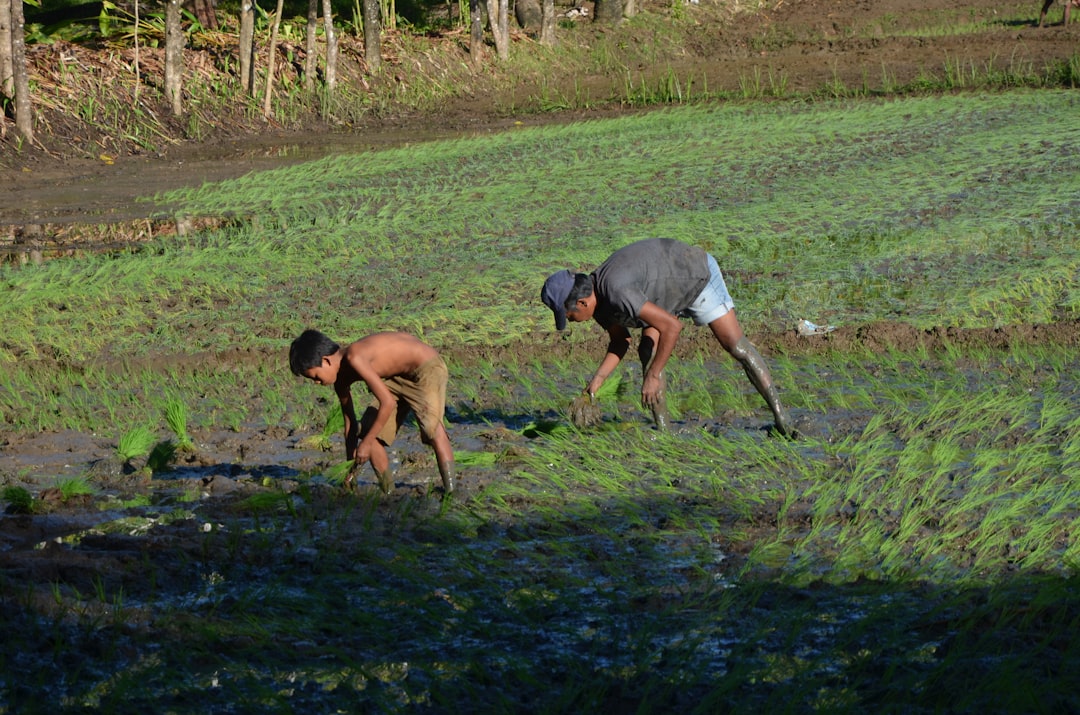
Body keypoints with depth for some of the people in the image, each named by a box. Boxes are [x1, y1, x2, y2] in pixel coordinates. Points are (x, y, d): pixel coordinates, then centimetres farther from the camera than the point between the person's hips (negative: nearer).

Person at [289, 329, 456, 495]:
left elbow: (387, 402, -29)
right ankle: (388, 494, 11)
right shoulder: (341, 378, -1)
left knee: (432, 428, -27)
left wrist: (366, 443, -21)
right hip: (397, 377, 9)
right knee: (367, 431, 3)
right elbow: (350, 422, 11)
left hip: (427, 368, -9)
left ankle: (450, 493, -27)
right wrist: (351, 466, 13)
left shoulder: (354, 359, -30)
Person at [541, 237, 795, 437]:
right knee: (648, 351, -9)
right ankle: (662, 428, -7)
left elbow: (672, 327, -39)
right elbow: (619, 342, 5)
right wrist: (596, 381, -7)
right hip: (671, 288, 8)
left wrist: (653, 377, -34)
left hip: (697, 274, -8)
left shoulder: (616, 292, -40)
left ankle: (779, 414, -6)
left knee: (736, 345, -11)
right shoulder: (596, 302, -11)